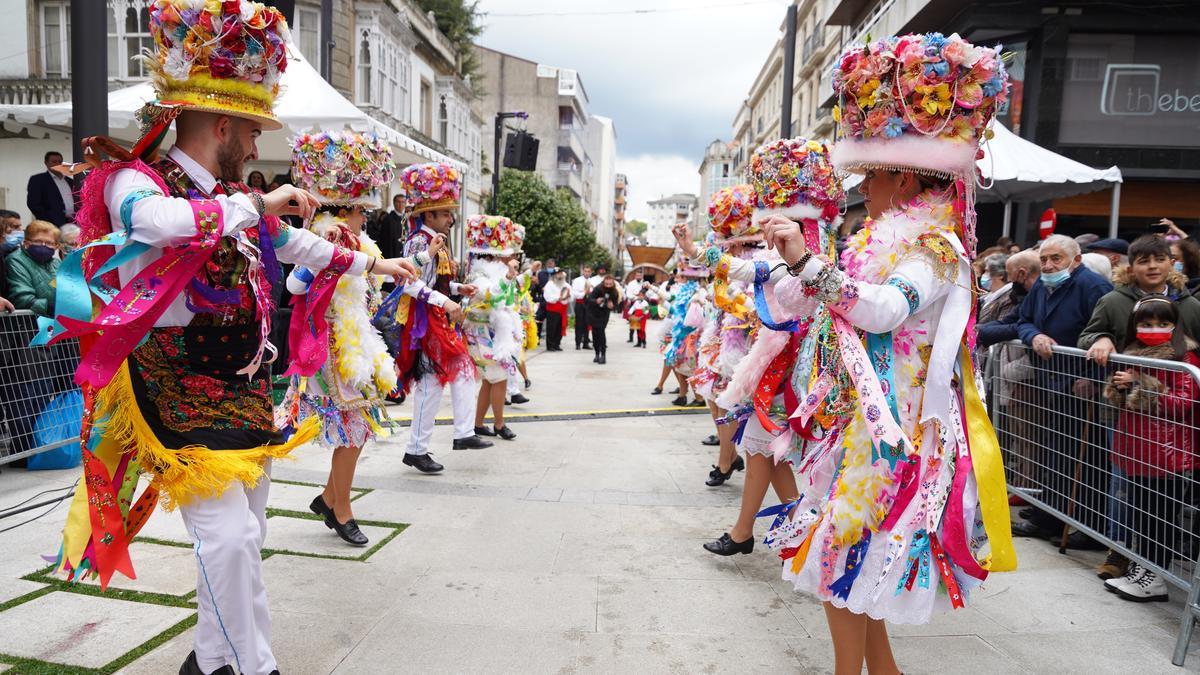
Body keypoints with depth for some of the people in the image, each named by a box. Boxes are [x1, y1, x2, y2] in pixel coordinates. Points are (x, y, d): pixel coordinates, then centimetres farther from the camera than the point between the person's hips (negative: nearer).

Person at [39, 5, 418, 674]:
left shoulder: (233, 199, 11)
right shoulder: (134, 180, -9)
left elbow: (295, 244, 26)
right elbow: (157, 221, -34)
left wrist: (373, 263, 35)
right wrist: (256, 203, -24)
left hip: (246, 392, 8)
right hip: (180, 393, -7)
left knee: (245, 532, 13)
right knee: (227, 534, -14)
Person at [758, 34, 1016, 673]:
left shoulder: (932, 242, -12)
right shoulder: (884, 238, 15)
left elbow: (887, 309, -33)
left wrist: (809, 262, -40)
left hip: (888, 423, -9)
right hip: (853, 417, 9)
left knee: (844, 547, -4)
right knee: (855, 549, 15)